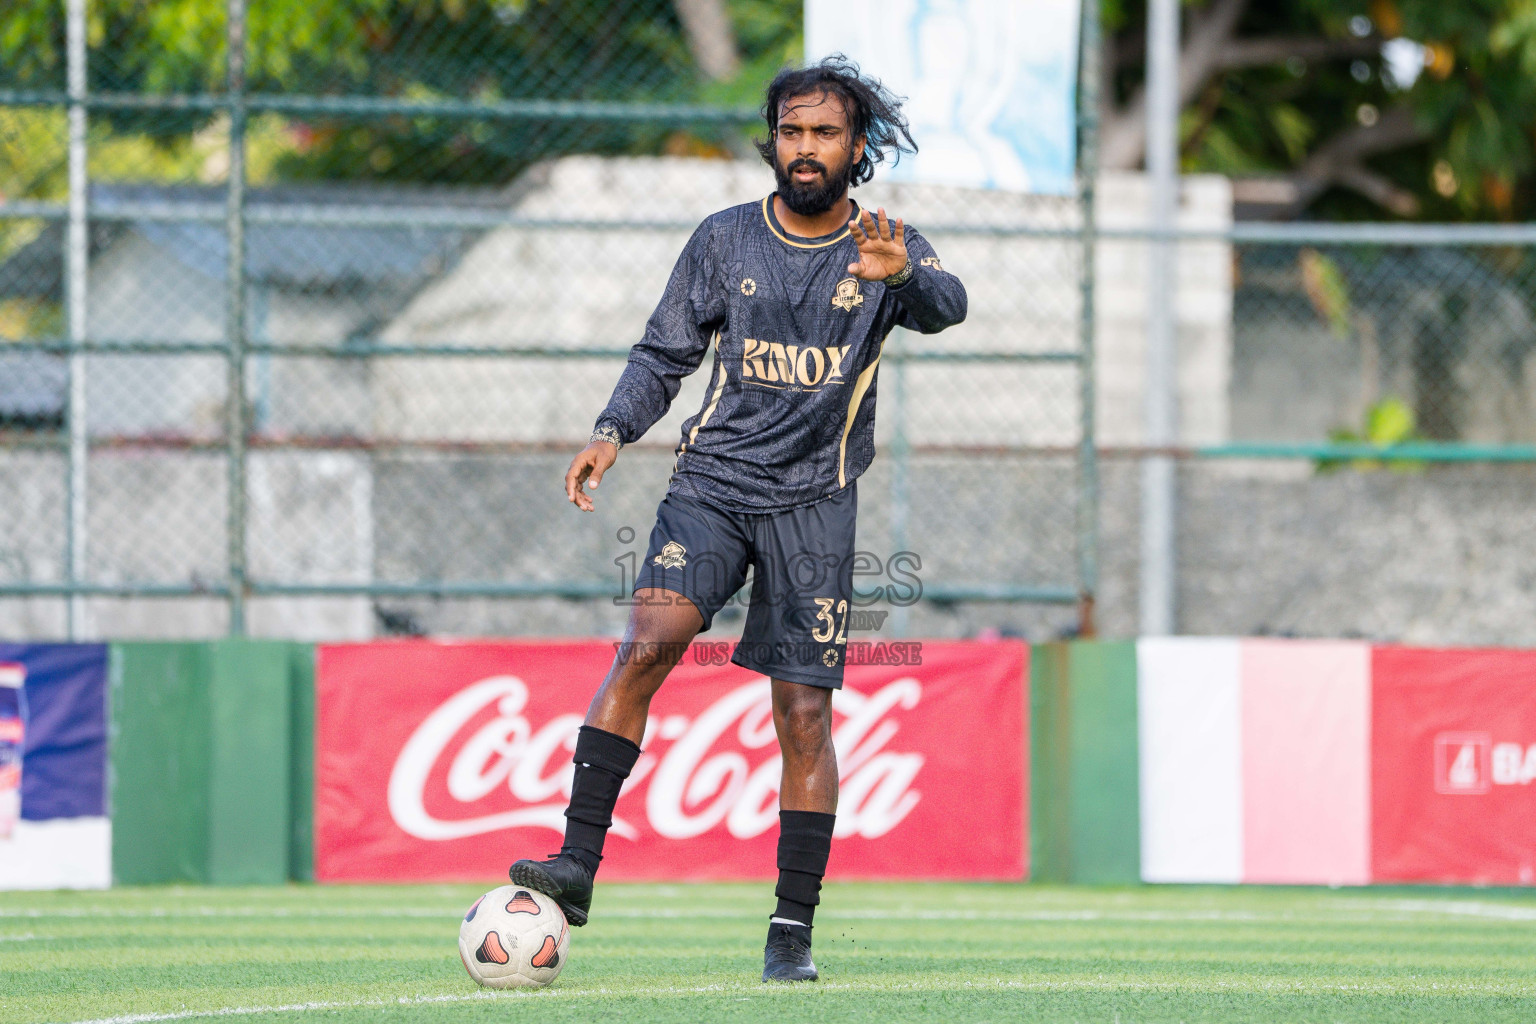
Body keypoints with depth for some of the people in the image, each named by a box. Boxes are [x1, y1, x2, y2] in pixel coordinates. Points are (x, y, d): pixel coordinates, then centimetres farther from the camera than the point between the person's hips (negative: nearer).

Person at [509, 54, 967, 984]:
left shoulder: (884, 249, 1)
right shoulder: (725, 241, 7)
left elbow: (946, 305, -20)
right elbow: (666, 353, 12)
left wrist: (903, 277, -44)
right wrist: (613, 432, -6)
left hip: (815, 503, -1)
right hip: (714, 479, 1)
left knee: (806, 713, -3)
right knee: (651, 639, -22)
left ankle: (794, 927, 5)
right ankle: (577, 865, -25)